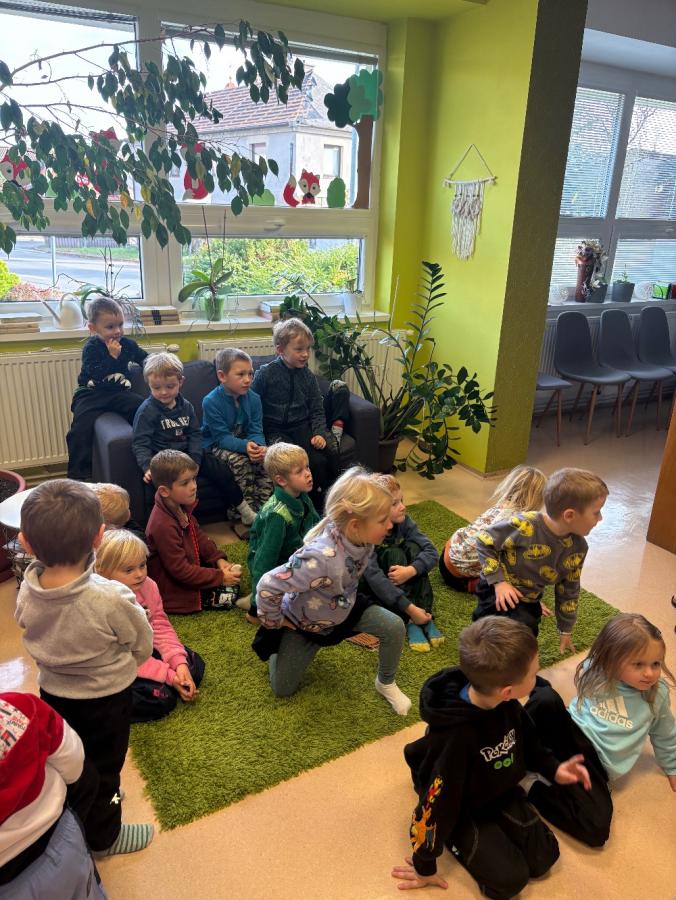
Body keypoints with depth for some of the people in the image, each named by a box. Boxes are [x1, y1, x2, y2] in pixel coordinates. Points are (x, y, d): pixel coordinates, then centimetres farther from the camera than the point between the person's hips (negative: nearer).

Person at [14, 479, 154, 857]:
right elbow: (143, 647, -18)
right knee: (103, 767, 20)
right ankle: (104, 835, 44)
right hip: (106, 698, -5)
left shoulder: (26, 591, -22)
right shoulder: (111, 598, -36)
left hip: (52, 692, 5)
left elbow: (28, 628, -2)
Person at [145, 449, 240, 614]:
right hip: (174, 592, -9)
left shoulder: (181, 506, -6)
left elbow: (198, 536, 9)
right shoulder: (163, 525, -34)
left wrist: (218, 558, -4)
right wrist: (220, 577, -24)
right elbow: (180, 570, -29)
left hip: (190, 565, 9)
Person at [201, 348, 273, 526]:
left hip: (244, 443, 5)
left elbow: (256, 431, -8)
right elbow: (222, 438, -22)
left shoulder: (253, 398, -6)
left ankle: (261, 505, -11)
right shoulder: (211, 402, -21)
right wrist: (245, 446, -39)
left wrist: (258, 446, -32)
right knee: (239, 460, -32)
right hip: (215, 446, -5)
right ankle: (249, 508, -19)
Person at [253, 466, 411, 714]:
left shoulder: (362, 538, -23)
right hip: (304, 621, -5)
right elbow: (267, 586, -40)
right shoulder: (322, 558, -47)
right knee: (282, 689, 9)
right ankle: (277, 643, 37)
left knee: (394, 627, -14)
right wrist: (273, 623, -21)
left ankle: (386, 684, 14)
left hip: (344, 608, 5)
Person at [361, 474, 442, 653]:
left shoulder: (404, 522, -13)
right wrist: (410, 608, -40)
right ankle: (410, 622, -28)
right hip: (371, 590, -5)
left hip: (402, 583, 5)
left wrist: (411, 570, -38)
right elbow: (374, 578, -36)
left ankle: (425, 616, -23)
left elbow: (431, 552, -18)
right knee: (394, 554, -29)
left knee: (413, 547, -20)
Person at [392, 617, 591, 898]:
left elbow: (523, 735, 6)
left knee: (543, 858, 1)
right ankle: (458, 837, 10)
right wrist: (424, 865, -15)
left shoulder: (503, 703, -21)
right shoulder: (455, 737, -42)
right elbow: (436, 803, -29)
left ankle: (492, 826, 22)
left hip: (499, 791, 6)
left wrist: (552, 768, -1)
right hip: (460, 807, -6)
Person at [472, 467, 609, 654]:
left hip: (529, 600, 6)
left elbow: (569, 590, 4)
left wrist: (566, 630, 13)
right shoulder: (524, 526, -31)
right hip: (499, 592, -6)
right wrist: (498, 581, -23)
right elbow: (484, 542, -19)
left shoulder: (578, 548, -11)